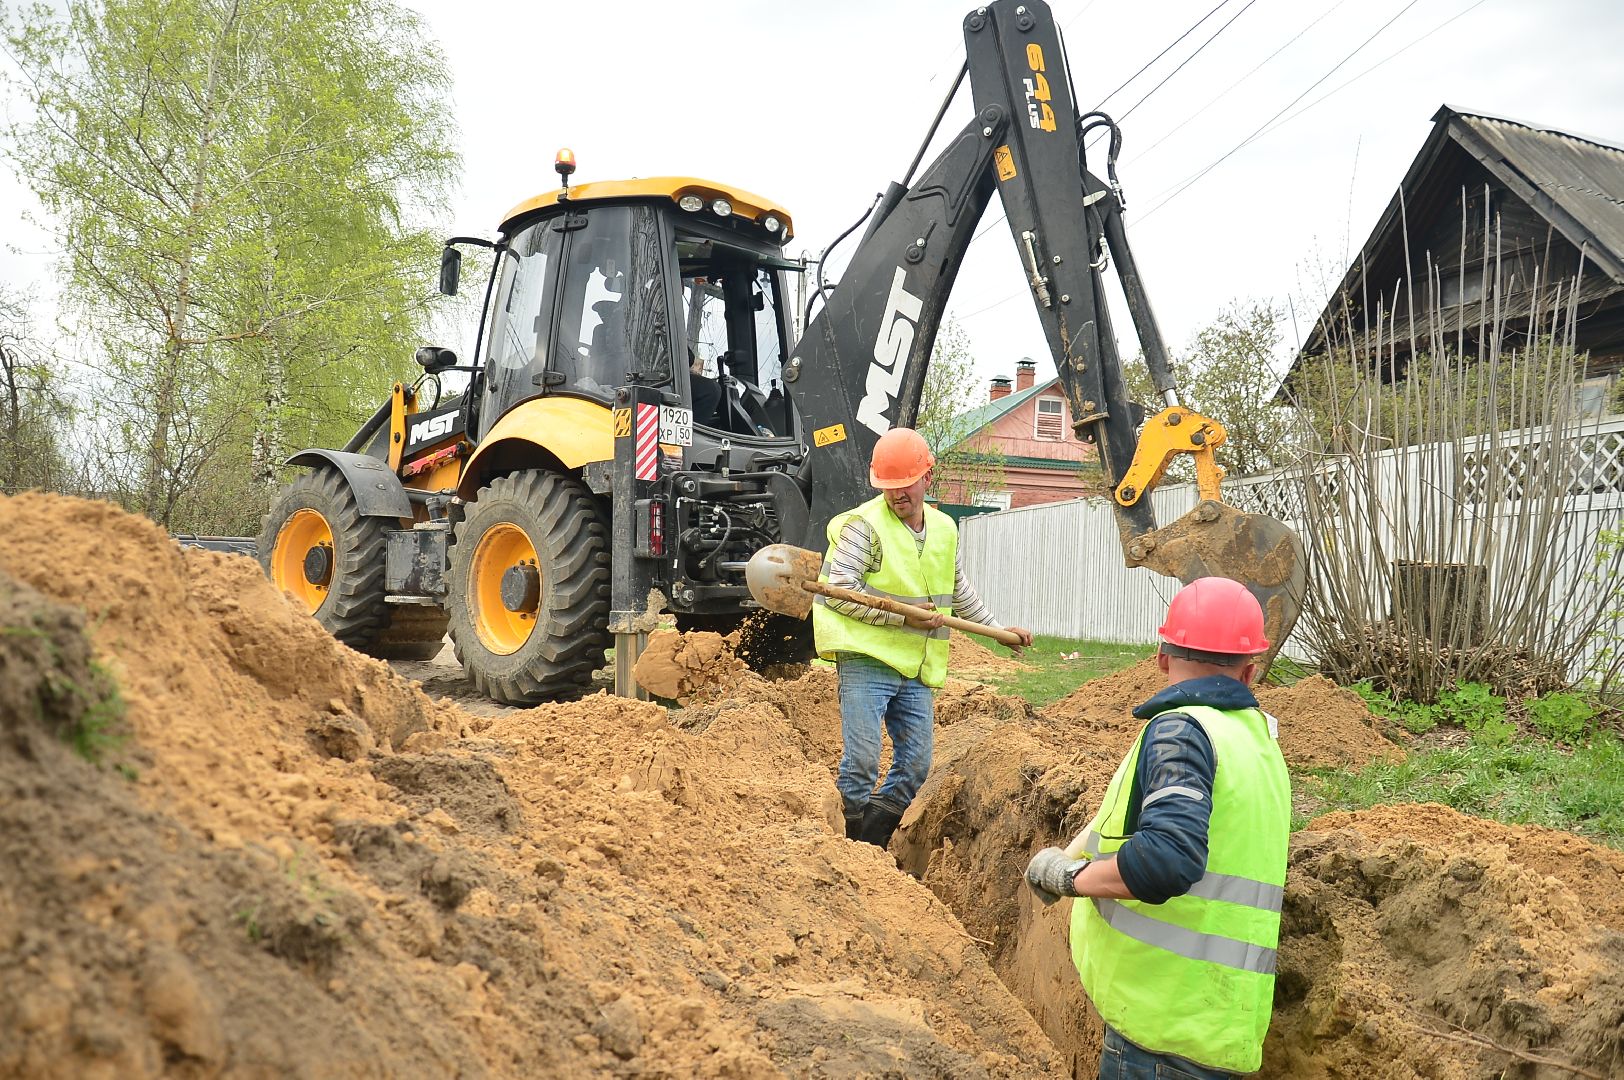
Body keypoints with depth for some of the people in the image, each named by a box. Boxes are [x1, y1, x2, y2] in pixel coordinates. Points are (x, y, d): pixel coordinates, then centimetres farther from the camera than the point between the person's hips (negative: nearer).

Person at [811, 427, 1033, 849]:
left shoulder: (944, 529, 12)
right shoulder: (864, 525, -9)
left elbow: (959, 590, 27)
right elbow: (839, 591, -15)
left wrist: (998, 628, 29)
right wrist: (905, 615, -18)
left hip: (917, 670, 7)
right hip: (867, 660, -6)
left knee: (915, 765, 8)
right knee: (862, 760, -9)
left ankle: (875, 842, 22)